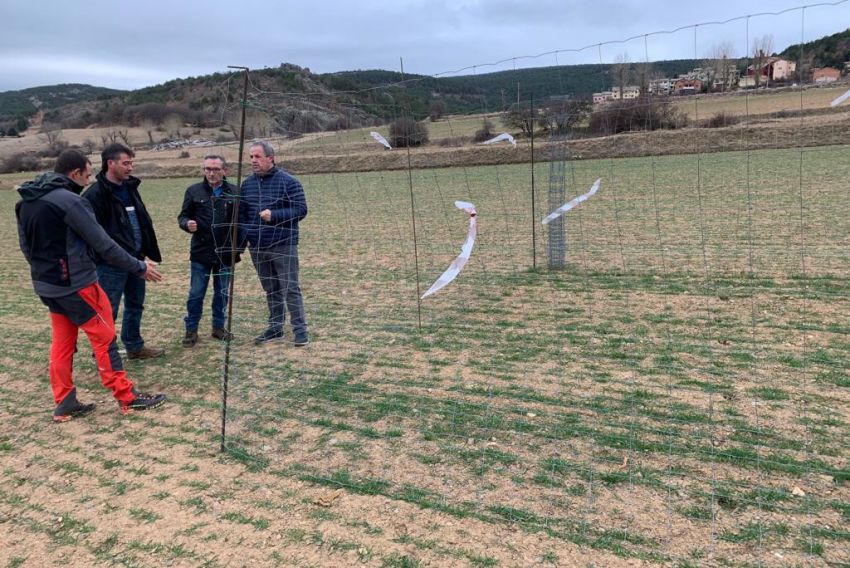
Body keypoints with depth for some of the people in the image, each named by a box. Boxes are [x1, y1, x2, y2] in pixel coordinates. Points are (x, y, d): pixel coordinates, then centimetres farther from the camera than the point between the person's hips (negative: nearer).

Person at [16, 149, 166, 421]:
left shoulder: (26, 202, 9)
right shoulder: (69, 201, -19)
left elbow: (26, 245, 16)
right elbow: (103, 244, -18)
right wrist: (139, 267, -10)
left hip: (46, 285, 8)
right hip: (76, 284, -8)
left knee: (61, 343, 14)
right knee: (105, 338, 2)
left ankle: (64, 403, 18)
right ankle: (127, 397, 10)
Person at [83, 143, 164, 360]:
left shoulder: (130, 187, 11)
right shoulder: (96, 194, -14)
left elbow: (142, 221, 18)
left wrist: (145, 249, 13)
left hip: (135, 259, 8)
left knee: (135, 305, 18)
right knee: (108, 311, 1)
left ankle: (135, 346, 33)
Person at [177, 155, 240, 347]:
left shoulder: (234, 192, 2)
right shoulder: (194, 191, 1)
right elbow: (182, 216, 5)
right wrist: (187, 224, -18)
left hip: (226, 252, 1)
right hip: (200, 252, -1)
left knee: (222, 293, 11)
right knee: (196, 293, 5)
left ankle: (218, 326, 26)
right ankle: (191, 329, 17)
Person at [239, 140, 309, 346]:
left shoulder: (288, 182, -7)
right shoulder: (247, 183, 10)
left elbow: (301, 210, -10)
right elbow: (241, 213, 17)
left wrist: (274, 215, -19)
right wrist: (245, 236, 4)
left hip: (284, 246, -5)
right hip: (257, 248, 5)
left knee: (290, 288, -3)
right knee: (271, 290, 13)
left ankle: (300, 330, 5)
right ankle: (275, 328, 23)